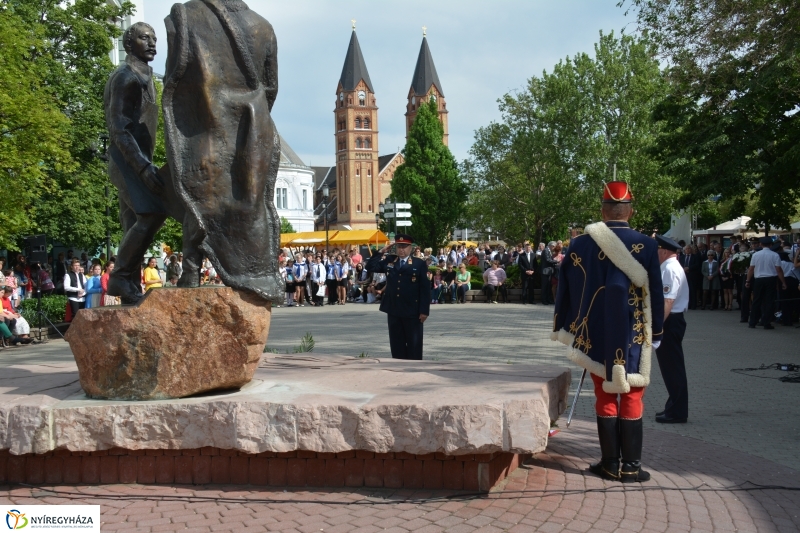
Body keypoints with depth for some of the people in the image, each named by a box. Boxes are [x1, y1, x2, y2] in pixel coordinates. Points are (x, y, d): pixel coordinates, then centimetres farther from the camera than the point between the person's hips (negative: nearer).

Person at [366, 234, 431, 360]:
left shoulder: (419, 264, -2)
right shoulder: (388, 261, 10)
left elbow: (425, 289, -5)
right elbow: (370, 267, 6)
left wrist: (424, 310, -11)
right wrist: (381, 251, 0)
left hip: (412, 311, -4)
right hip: (393, 311, 4)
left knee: (414, 344, 2)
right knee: (397, 344, 9)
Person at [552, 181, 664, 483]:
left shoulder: (580, 245, -4)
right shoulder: (646, 246, -9)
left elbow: (567, 291, 3)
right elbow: (655, 294, -3)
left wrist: (565, 329, 15)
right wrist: (656, 332, 9)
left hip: (597, 337, 2)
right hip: (633, 338, -1)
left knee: (605, 399, 11)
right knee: (631, 400, 7)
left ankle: (610, 464, 16)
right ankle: (631, 467, 11)